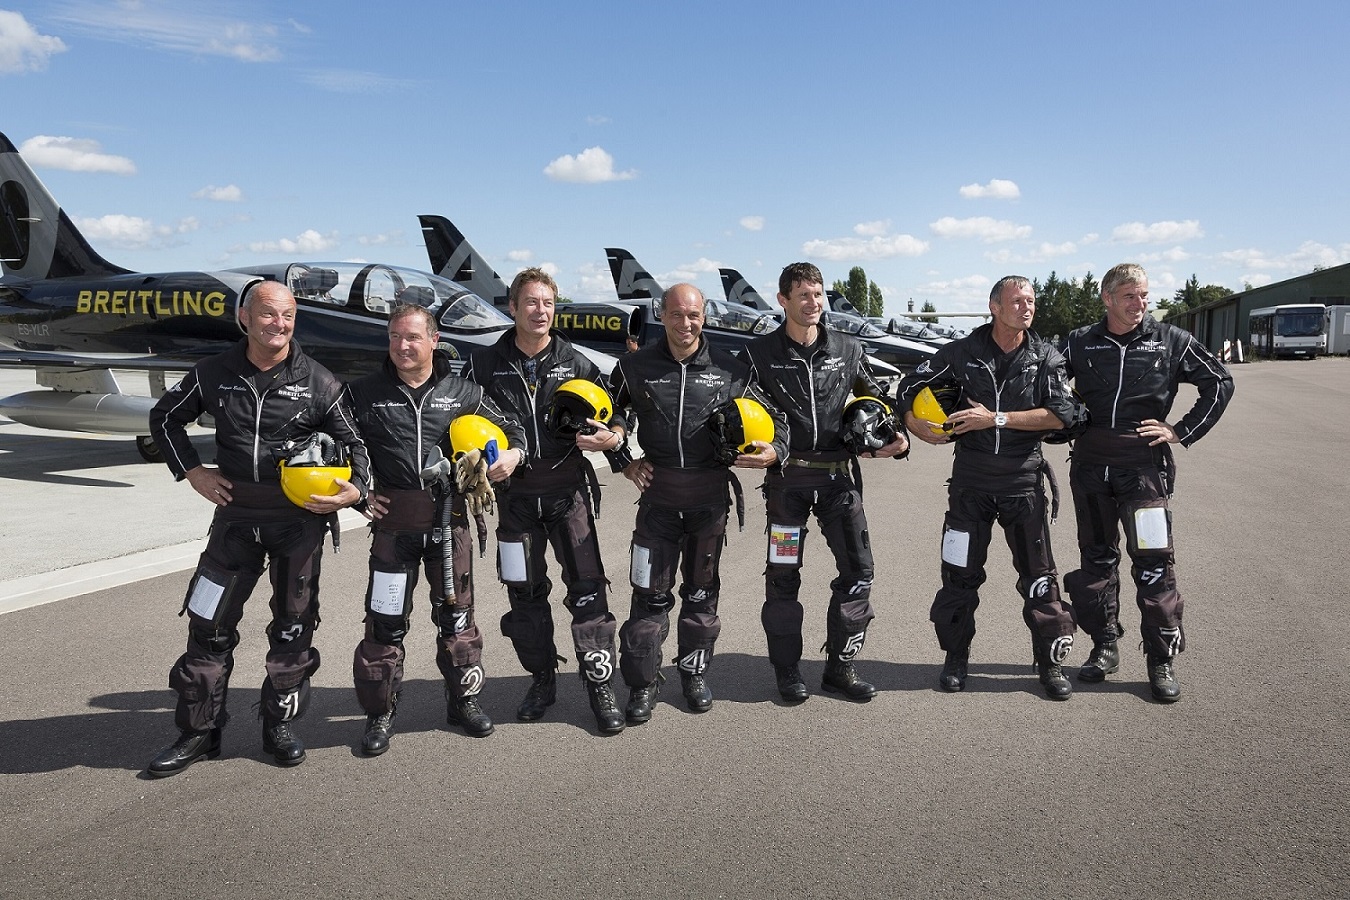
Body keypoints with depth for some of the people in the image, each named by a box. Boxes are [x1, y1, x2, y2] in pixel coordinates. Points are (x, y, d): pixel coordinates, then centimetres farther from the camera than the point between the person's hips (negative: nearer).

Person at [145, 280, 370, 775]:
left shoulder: (318, 382, -3)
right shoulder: (213, 374, 1)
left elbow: (352, 443, 4)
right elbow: (164, 417, 16)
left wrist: (355, 490, -15)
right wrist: (191, 472, 5)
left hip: (300, 517, -1)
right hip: (236, 514, 2)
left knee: (293, 625, 7)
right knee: (209, 623, 4)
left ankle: (279, 726, 23)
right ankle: (198, 731, 19)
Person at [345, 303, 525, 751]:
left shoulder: (462, 392, 4)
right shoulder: (365, 393, 1)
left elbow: (508, 427, 15)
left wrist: (512, 453, -6)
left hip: (450, 517, 1)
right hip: (392, 519, -1)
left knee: (457, 613, 11)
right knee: (385, 619, 2)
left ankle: (464, 700, 29)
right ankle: (380, 712, 20)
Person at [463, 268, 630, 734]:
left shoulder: (575, 362, 2)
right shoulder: (486, 364, 2)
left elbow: (615, 413, 7)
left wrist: (612, 438, -15)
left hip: (567, 489, -1)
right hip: (515, 492, 1)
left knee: (588, 586, -4)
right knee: (524, 591, 10)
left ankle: (600, 685, 6)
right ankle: (541, 679, 27)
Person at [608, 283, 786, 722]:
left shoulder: (730, 370, 3)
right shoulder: (637, 367, 3)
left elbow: (773, 416, 12)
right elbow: (612, 414, 18)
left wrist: (772, 451, -7)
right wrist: (624, 458, 5)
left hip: (710, 494, 1)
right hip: (658, 492, -1)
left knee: (701, 589, 13)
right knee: (650, 592, 0)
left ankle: (694, 671, 30)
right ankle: (643, 682, 13)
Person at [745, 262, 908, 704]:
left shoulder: (848, 349, 7)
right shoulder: (761, 353, 1)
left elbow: (875, 396, 20)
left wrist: (897, 434, 7)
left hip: (837, 473, 2)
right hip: (786, 476, -2)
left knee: (858, 569, 1)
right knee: (783, 575, 4)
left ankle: (840, 667, 16)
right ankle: (788, 670, 18)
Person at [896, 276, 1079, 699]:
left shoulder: (1045, 357, 1)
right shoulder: (962, 351, 1)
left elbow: (1060, 414, -12)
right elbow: (910, 387, 9)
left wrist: (996, 418, -16)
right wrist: (918, 426, -6)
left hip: (1023, 477, 0)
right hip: (970, 475, 0)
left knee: (1038, 572, 4)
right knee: (960, 571, 6)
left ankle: (1051, 662, 17)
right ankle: (956, 657, 21)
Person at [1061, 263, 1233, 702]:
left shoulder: (1170, 341, 1)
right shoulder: (1080, 342, 3)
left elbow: (1220, 382, 8)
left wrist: (1183, 430, 1)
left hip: (1144, 467, -2)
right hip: (1090, 465, 2)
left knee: (1153, 562, -5)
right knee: (1096, 558, 10)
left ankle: (1163, 660, 6)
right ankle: (1105, 645, 24)